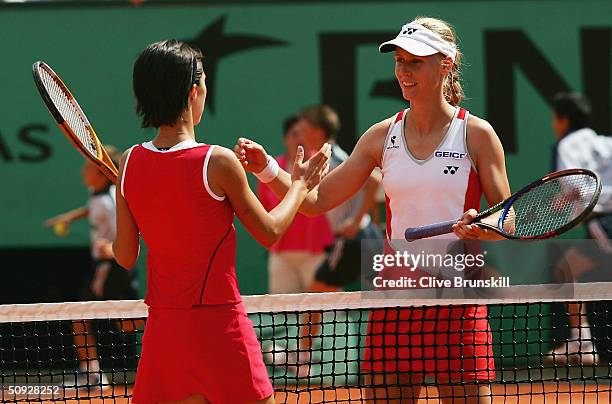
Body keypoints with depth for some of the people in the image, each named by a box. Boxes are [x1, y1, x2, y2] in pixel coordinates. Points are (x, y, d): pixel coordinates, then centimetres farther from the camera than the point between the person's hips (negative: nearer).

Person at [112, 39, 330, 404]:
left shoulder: (130, 163, 1)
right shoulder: (218, 162, -13)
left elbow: (125, 256, 8)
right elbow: (270, 232, 1)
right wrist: (300, 183, 16)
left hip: (162, 324, 5)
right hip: (219, 325, -5)